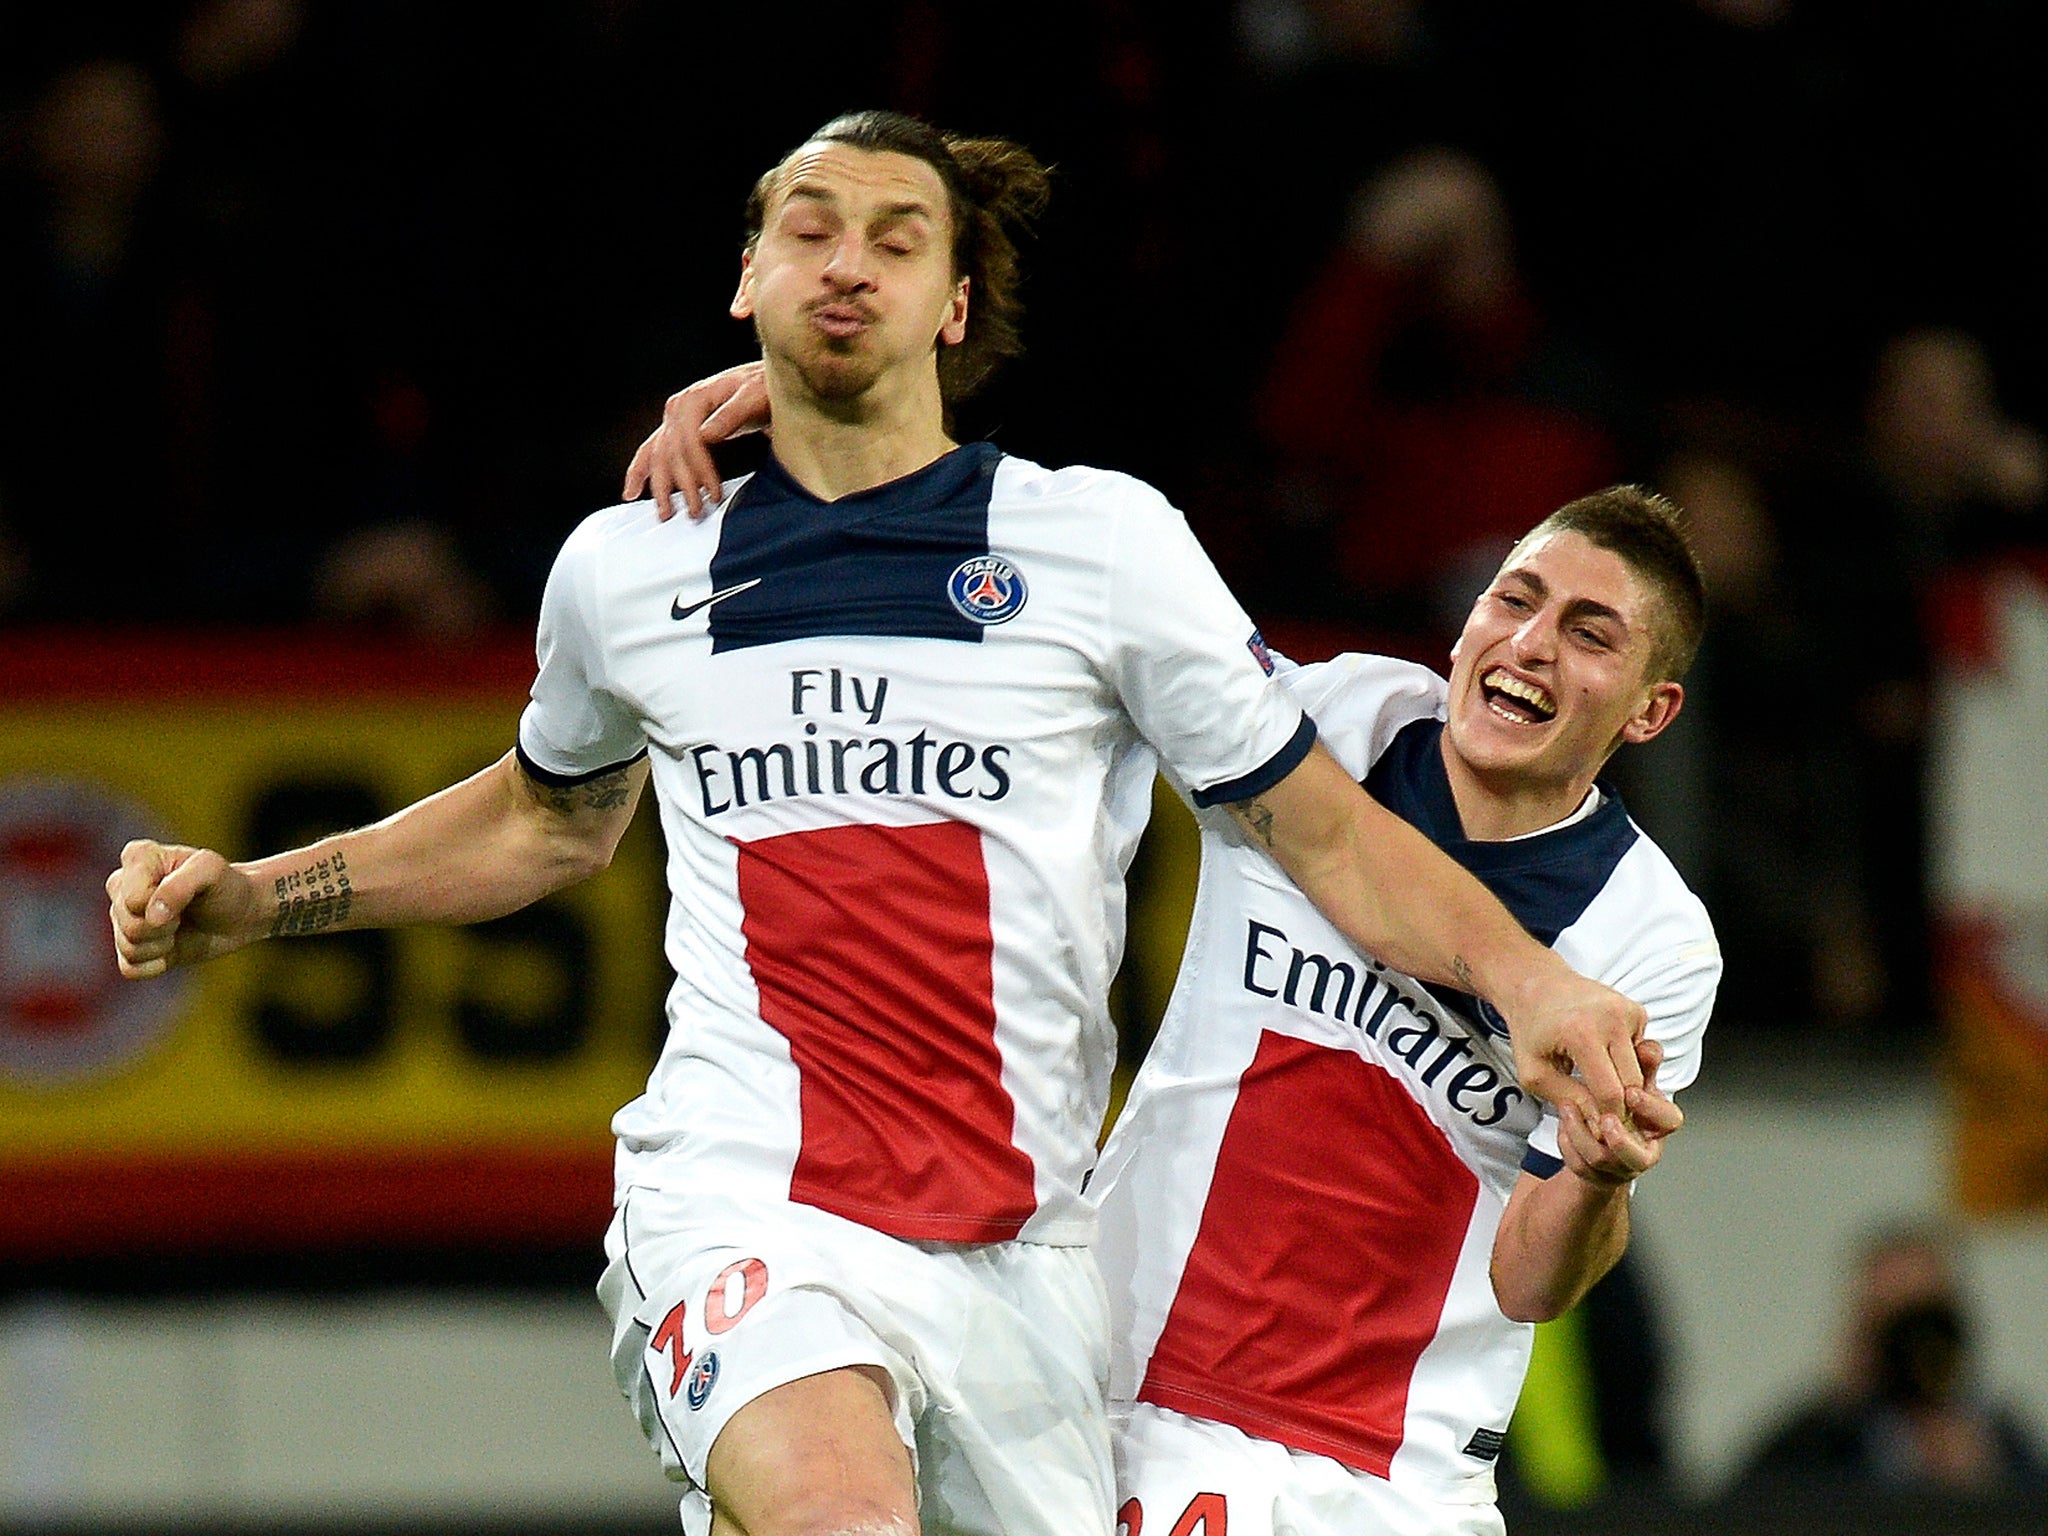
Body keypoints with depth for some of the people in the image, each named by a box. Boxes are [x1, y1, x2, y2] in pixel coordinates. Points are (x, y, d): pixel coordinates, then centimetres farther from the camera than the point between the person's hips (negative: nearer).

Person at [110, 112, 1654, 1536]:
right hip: (742, 1213, -2)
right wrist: (248, 898, 23)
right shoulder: (626, 570, 10)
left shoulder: (1105, 539, 4)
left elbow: (1326, 829, 7)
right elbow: (551, 821, 31)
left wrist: (1522, 978, -9)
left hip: (1022, 1255, 2)